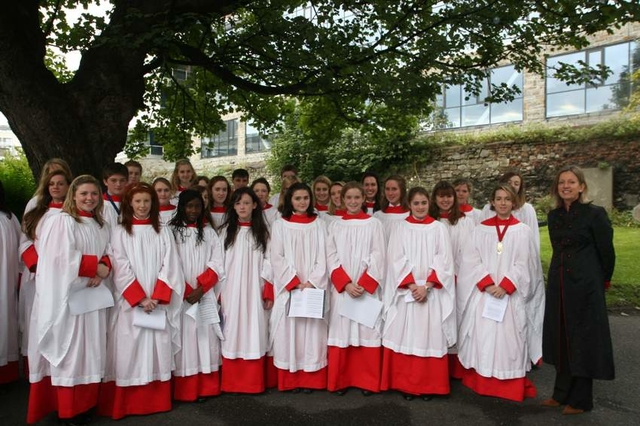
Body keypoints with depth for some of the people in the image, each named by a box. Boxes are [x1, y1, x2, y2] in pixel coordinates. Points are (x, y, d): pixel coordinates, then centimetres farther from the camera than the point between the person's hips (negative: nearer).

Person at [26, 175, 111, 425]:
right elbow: (63, 257, -17)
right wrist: (96, 267, -13)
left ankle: (84, 404, 20)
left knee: (89, 350, 9)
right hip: (65, 296, -6)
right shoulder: (61, 221, -8)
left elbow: (108, 253, 14)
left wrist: (104, 269, -7)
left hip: (91, 296, 6)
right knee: (68, 350, 0)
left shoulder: (101, 225, 14)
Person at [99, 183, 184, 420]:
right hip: (130, 303, -1)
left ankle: (156, 401, 16)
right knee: (129, 352, 0)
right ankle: (125, 405, 11)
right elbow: (121, 269, -5)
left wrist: (157, 297, -11)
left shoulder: (163, 232, 8)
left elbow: (169, 266, 1)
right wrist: (140, 298, -13)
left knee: (157, 351, 5)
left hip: (159, 303, 2)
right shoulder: (120, 232, 3)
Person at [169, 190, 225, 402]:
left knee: (205, 336, 2)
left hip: (206, 295, 2)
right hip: (181, 296, -2)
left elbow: (217, 264, 4)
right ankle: (183, 389, 7)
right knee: (184, 338, -2)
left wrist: (200, 288, -9)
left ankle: (205, 387, 10)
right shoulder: (172, 231, 2)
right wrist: (186, 291, -11)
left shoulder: (209, 232, 11)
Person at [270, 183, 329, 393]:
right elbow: (277, 258, -3)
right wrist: (295, 283, -12)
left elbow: (322, 256, 1)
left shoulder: (318, 224, 8)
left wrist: (311, 282, -11)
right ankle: (290, 380, 11)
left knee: (312, 330, 3)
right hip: (288, 288, -1)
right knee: (289, 331, 1)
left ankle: (310, 379, 12)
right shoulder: (280, 225, 3)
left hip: (314, 288, 1)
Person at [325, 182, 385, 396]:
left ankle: (367, 381, 14)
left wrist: (363, 284, -13)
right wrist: (346, 284, -12)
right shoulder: (335, 225, 7)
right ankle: (340, 380, 16)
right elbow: (331, 258, 1)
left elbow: (378, 257, -3)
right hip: (341, 289, 1)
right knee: (341, 333, 4)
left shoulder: (374, 224, 3)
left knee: (367, 332, 2)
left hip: (368, 289, -1)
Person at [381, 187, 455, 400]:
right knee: (405, 336, 2)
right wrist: (412, 285, -14)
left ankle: (429, 385, 16)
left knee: (430, 336, 3)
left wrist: (426, 286, -13)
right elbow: (396, 260, -3)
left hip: (432, 292, 0)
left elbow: (443, 261, -2)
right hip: (405, 291, 0)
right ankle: (406, 384, 14)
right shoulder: (401, 228, 4)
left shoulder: (439, 228, 5)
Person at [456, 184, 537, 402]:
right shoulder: (481, 228, 6)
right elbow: (472, 260, 0)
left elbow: (522, 264, -2)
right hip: (482, 293, 1)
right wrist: (487, 283, -12)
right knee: (483, 337, 4)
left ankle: (510, 387, 13)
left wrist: (504, 286, -14)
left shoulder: (522, 230, 4)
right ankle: (481, 383, 16)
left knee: (508, 337, 1)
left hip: (510, 294, -1)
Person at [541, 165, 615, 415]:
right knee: (561, 338, 13)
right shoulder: (554, 216, 7)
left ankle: (580, 400, 19)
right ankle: (562, 393, 26)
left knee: (583, 339, 4)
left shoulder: (595, 214, -10)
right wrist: (563, 274, 15)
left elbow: (607, 252, -4)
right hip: (559, 284, 6)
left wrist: (603, 281, 6)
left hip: (585, 285, -6)